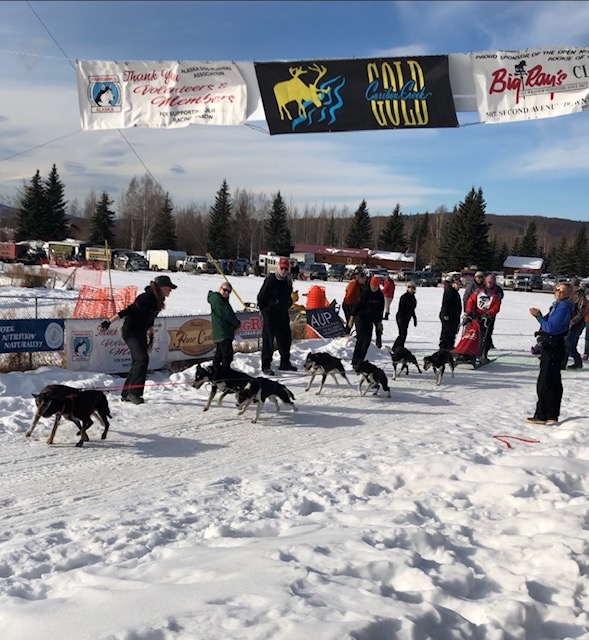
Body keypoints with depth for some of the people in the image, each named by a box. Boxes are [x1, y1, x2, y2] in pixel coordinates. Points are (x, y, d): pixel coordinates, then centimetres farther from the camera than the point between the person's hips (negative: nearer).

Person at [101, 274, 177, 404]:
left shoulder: (158, 300, 4)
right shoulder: (146, 298, -23)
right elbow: (128, 311, -23)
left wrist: (151, 335, 20)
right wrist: (109, 322, -22)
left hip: (141, 332, 9)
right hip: (131, 331, -9)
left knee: (138, 361, 8)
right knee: (142, 358, -20)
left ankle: (126, 394, 15)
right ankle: (133, 392, -15)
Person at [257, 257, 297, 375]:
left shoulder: (288, 281, 7)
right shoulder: (271, 280, -15)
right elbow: (261, 297, -12)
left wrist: (287, 305, 14)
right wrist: (263, 309, -4)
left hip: (283, 314, 7)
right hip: (270, 314, -7)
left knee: (286, 338, 13)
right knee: (268, 340, -3)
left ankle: (285, 363, 27)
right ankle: (266, 366, 3)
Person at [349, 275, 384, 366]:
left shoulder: (380, 295, 4)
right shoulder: (365, 293, -14)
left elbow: (381, 309, 13)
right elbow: (357, 305, -13)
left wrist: (379, 322, 14)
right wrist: (352, 318, -14)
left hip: (370, 320, 6)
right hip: (361, 318, -6)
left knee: (367, 340, 4)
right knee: (360, 339, -11)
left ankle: (360, 360, 15)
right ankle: (355, 361, -7)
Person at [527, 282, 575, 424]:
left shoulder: (563, 307, -16)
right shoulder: (558, 305, 15)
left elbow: (551, 327, -22)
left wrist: (538, 316, -12)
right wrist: (539, 316, 3)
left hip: (552, 349, -11)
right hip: (551, 348, 11)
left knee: (544, 383, -8)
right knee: (554, 383, 14)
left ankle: (542, 416, -5)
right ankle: (552, 415, 22)